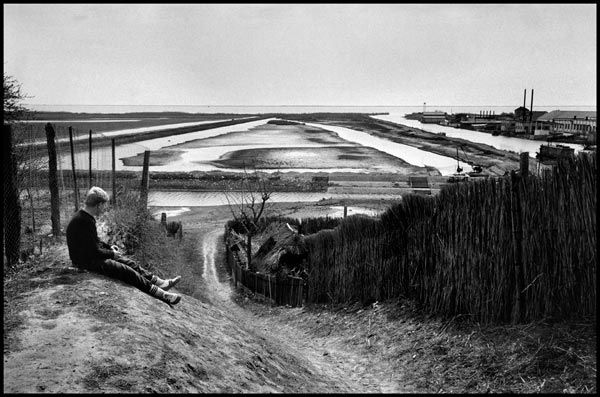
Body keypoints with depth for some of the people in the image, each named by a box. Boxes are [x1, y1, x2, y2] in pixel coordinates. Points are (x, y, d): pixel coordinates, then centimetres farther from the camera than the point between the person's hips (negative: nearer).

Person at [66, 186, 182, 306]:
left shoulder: (84, 216, 6)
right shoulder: (85, 222, -27)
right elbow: (94, 252, -25)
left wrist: (109, 247, 10)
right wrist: (112, 254, -9)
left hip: (91, 255, 11)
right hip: (88, 262, -11)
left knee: (129, 263, 8)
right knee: (126, 271, -13)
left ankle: (158, 282, 10)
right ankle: (160, 294, -8)